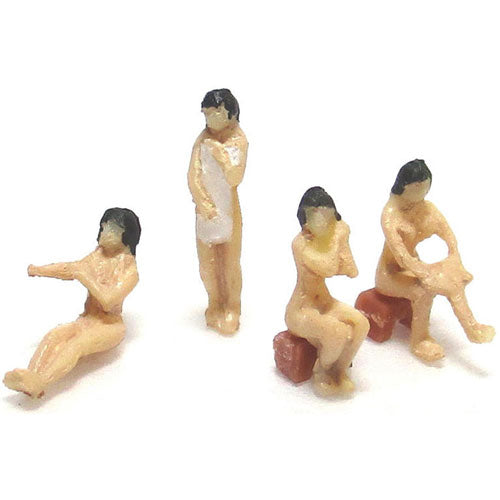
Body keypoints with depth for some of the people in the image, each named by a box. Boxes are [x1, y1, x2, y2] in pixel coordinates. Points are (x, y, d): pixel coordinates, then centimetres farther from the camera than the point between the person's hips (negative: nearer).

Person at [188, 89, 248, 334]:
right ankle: (215, 304, 32)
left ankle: (232, 307, 25)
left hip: (229, 210, -2)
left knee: (231, 263, 5)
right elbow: (193, 179, -7)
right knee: (207, 263, 11)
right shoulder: (202, 140, -2)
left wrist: (219, 153, -21)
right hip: (205, 210, 2)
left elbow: (235, 178, -19)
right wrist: (207, 208, -13)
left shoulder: (238, 141, -7)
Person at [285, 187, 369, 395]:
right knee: (338, 332, -29)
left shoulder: (334, 234, -1)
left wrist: (343, 242, -14)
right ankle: (321, 372, 2)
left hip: (325, 302, 7)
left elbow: (352, 272, -4)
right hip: (300, 310, -7)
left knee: (361, 323, -17)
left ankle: (339, 372, 4)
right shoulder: (300, 243, -22)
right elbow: (328, 270, -32)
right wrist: (339, 237, -20)